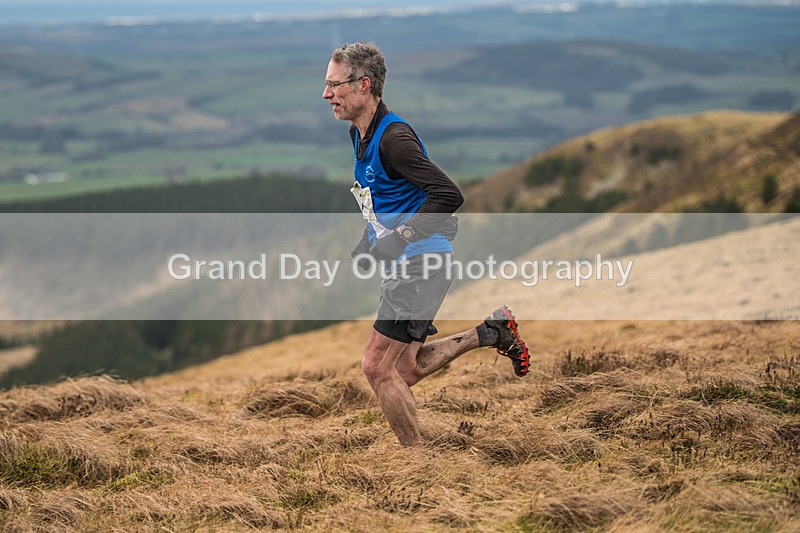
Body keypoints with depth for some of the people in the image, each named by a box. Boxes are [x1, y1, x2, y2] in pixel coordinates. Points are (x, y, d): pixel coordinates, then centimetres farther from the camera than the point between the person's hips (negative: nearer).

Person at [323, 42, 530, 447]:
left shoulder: (394, 137, -20)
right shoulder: (359, 134, 10)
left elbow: (449, 195, -27)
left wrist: (397, 239, -28)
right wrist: (367, 245, 17)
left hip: (421, 265, -10)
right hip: (402, 266, 10)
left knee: (377, 368, -9)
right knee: (405, 370, 15)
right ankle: (493, 331, 25)